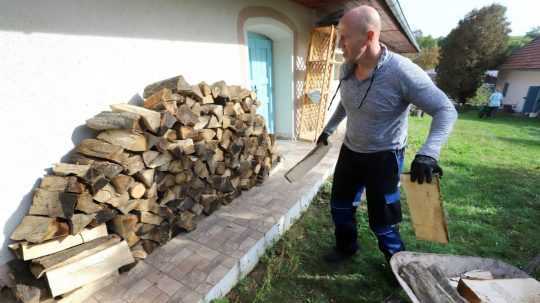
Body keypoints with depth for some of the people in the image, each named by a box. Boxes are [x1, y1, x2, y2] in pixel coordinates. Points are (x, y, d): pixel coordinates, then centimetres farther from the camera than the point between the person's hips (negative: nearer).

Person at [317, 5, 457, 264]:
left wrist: (428, 153, -34)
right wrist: (328, 129, 21)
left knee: (380, 220, 6)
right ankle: (346, 247, 44)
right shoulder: (346, 68, -4)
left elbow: (446, 111, -19)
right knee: (340, 205, 17)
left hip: (383, 157, -6)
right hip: (350, 151, 6)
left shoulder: (402, 72, -24)